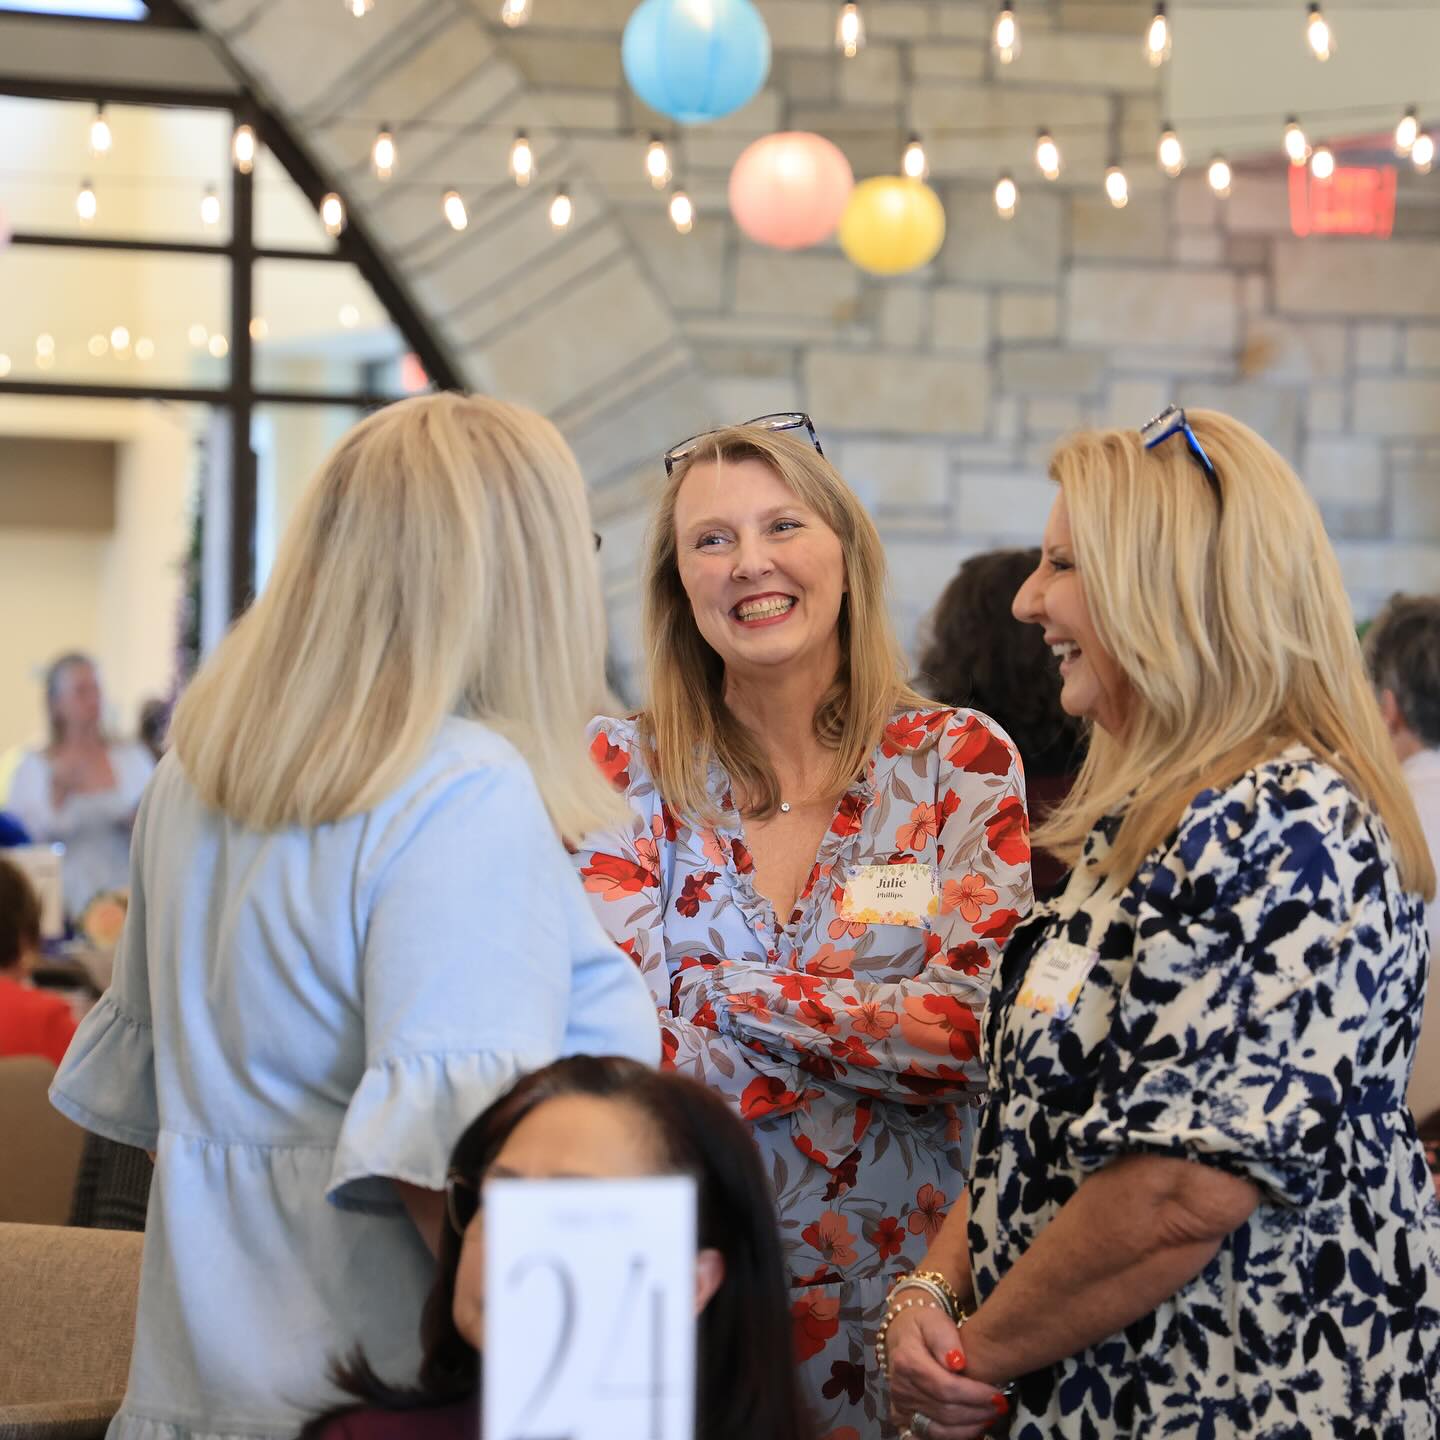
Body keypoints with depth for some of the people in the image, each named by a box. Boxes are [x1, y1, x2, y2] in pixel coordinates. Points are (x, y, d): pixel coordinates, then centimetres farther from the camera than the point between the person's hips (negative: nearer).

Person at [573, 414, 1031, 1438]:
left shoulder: (960, 759, -1)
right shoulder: (624, 770, 0)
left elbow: (979, 1027, -11)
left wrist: (723, 994, -13)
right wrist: (881, 1032, -15)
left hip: (901, 1299, 0)